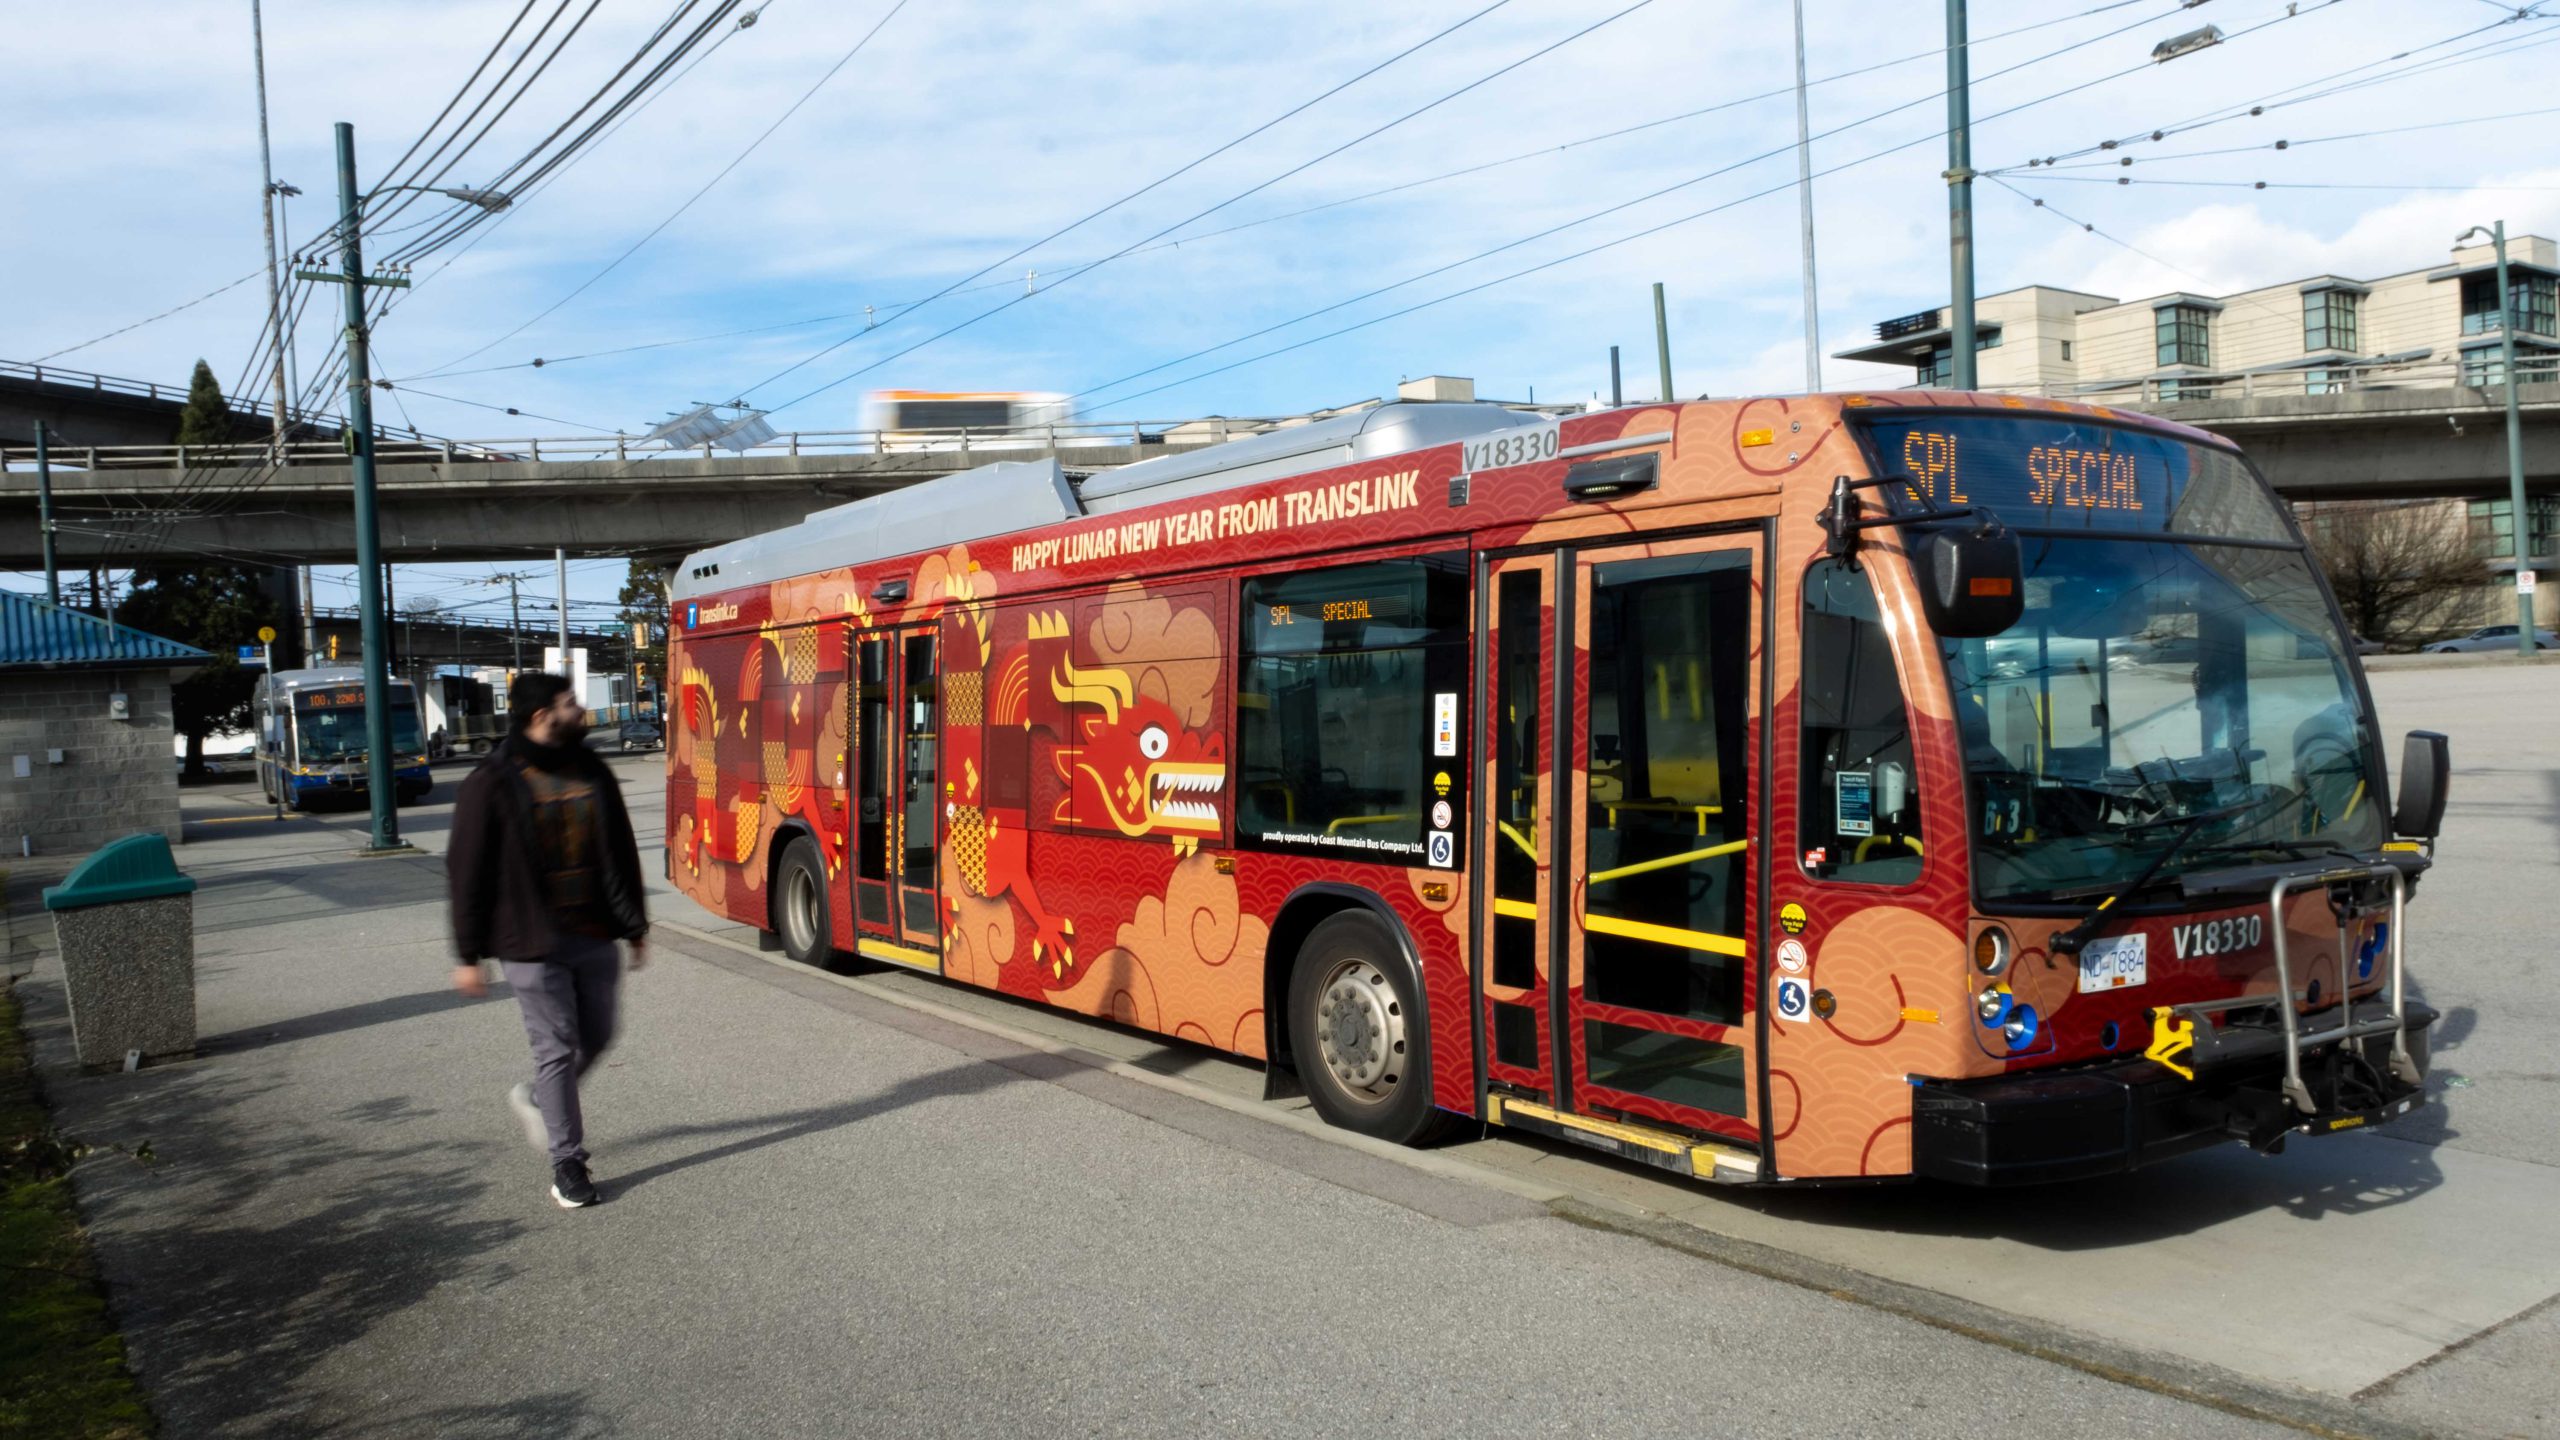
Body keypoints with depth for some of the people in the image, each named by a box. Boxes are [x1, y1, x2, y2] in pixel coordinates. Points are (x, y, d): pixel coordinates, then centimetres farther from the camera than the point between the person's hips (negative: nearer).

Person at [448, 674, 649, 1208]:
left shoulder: (591, 772, 7)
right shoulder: (492, 783, -9)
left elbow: (621, 855, 14)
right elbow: (466, 873, -6)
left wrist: (636, 927, 15)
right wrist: (468, 955, -6)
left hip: (594, 938, 5)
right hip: (534, 944, -5)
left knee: (596, 1038, 13)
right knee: (557, 1050, 0)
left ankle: (536, 1098, 41)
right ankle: (567, 1164, 12)